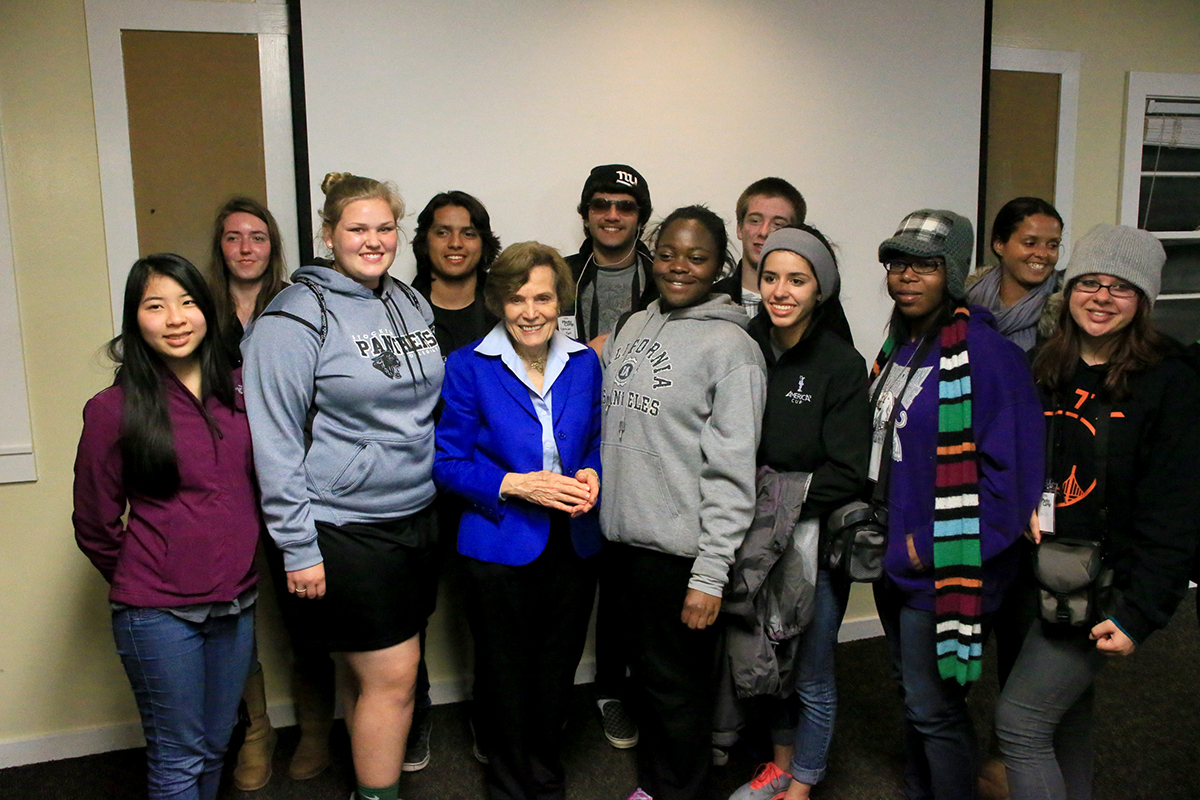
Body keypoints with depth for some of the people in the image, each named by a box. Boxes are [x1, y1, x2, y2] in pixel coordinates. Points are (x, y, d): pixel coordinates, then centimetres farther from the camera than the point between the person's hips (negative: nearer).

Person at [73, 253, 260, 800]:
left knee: (216, 746, 18)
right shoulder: (113, 409, -10)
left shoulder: (239, 390, 2)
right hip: (158, 613, -4)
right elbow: (95, 526, -2)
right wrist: (139, 583, 8)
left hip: (236, 605, 4)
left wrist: (238, 573, 11)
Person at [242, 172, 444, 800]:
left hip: (418, 517, 6)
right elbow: (275, 439, -13)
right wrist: (298, 546, -14)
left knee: (372, 672, 16)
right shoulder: (297, 315, -11)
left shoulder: (411, 303, 10)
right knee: (391, 675, -1)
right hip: (346, 529, -6)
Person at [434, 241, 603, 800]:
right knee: (505, 672, 11)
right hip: (500, 546, -3)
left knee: (557, 669, 16)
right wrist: (521, 485, -20)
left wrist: (591, 475, -9)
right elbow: (448, 462, -8)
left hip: (574, 544, 3)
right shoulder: (468, 367, -8)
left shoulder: (584, 363, 3)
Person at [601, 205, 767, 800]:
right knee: (645, 670, 20)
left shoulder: (732, 347, -11)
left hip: (679, 548, -6)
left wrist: (710, 575, -17)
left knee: (676, 683, 9)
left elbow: (732, 472, -14)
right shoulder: (634, 327, 9)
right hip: (625, 535, 6)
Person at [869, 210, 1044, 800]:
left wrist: (931, 546, -19)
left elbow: (1011, 470, -22)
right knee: (911, 694, 22)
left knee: (934, 708, 3)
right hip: (894, 562, 8)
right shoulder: (899, 347, 9)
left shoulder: (986, 352, -18)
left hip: (942, 570, -8)